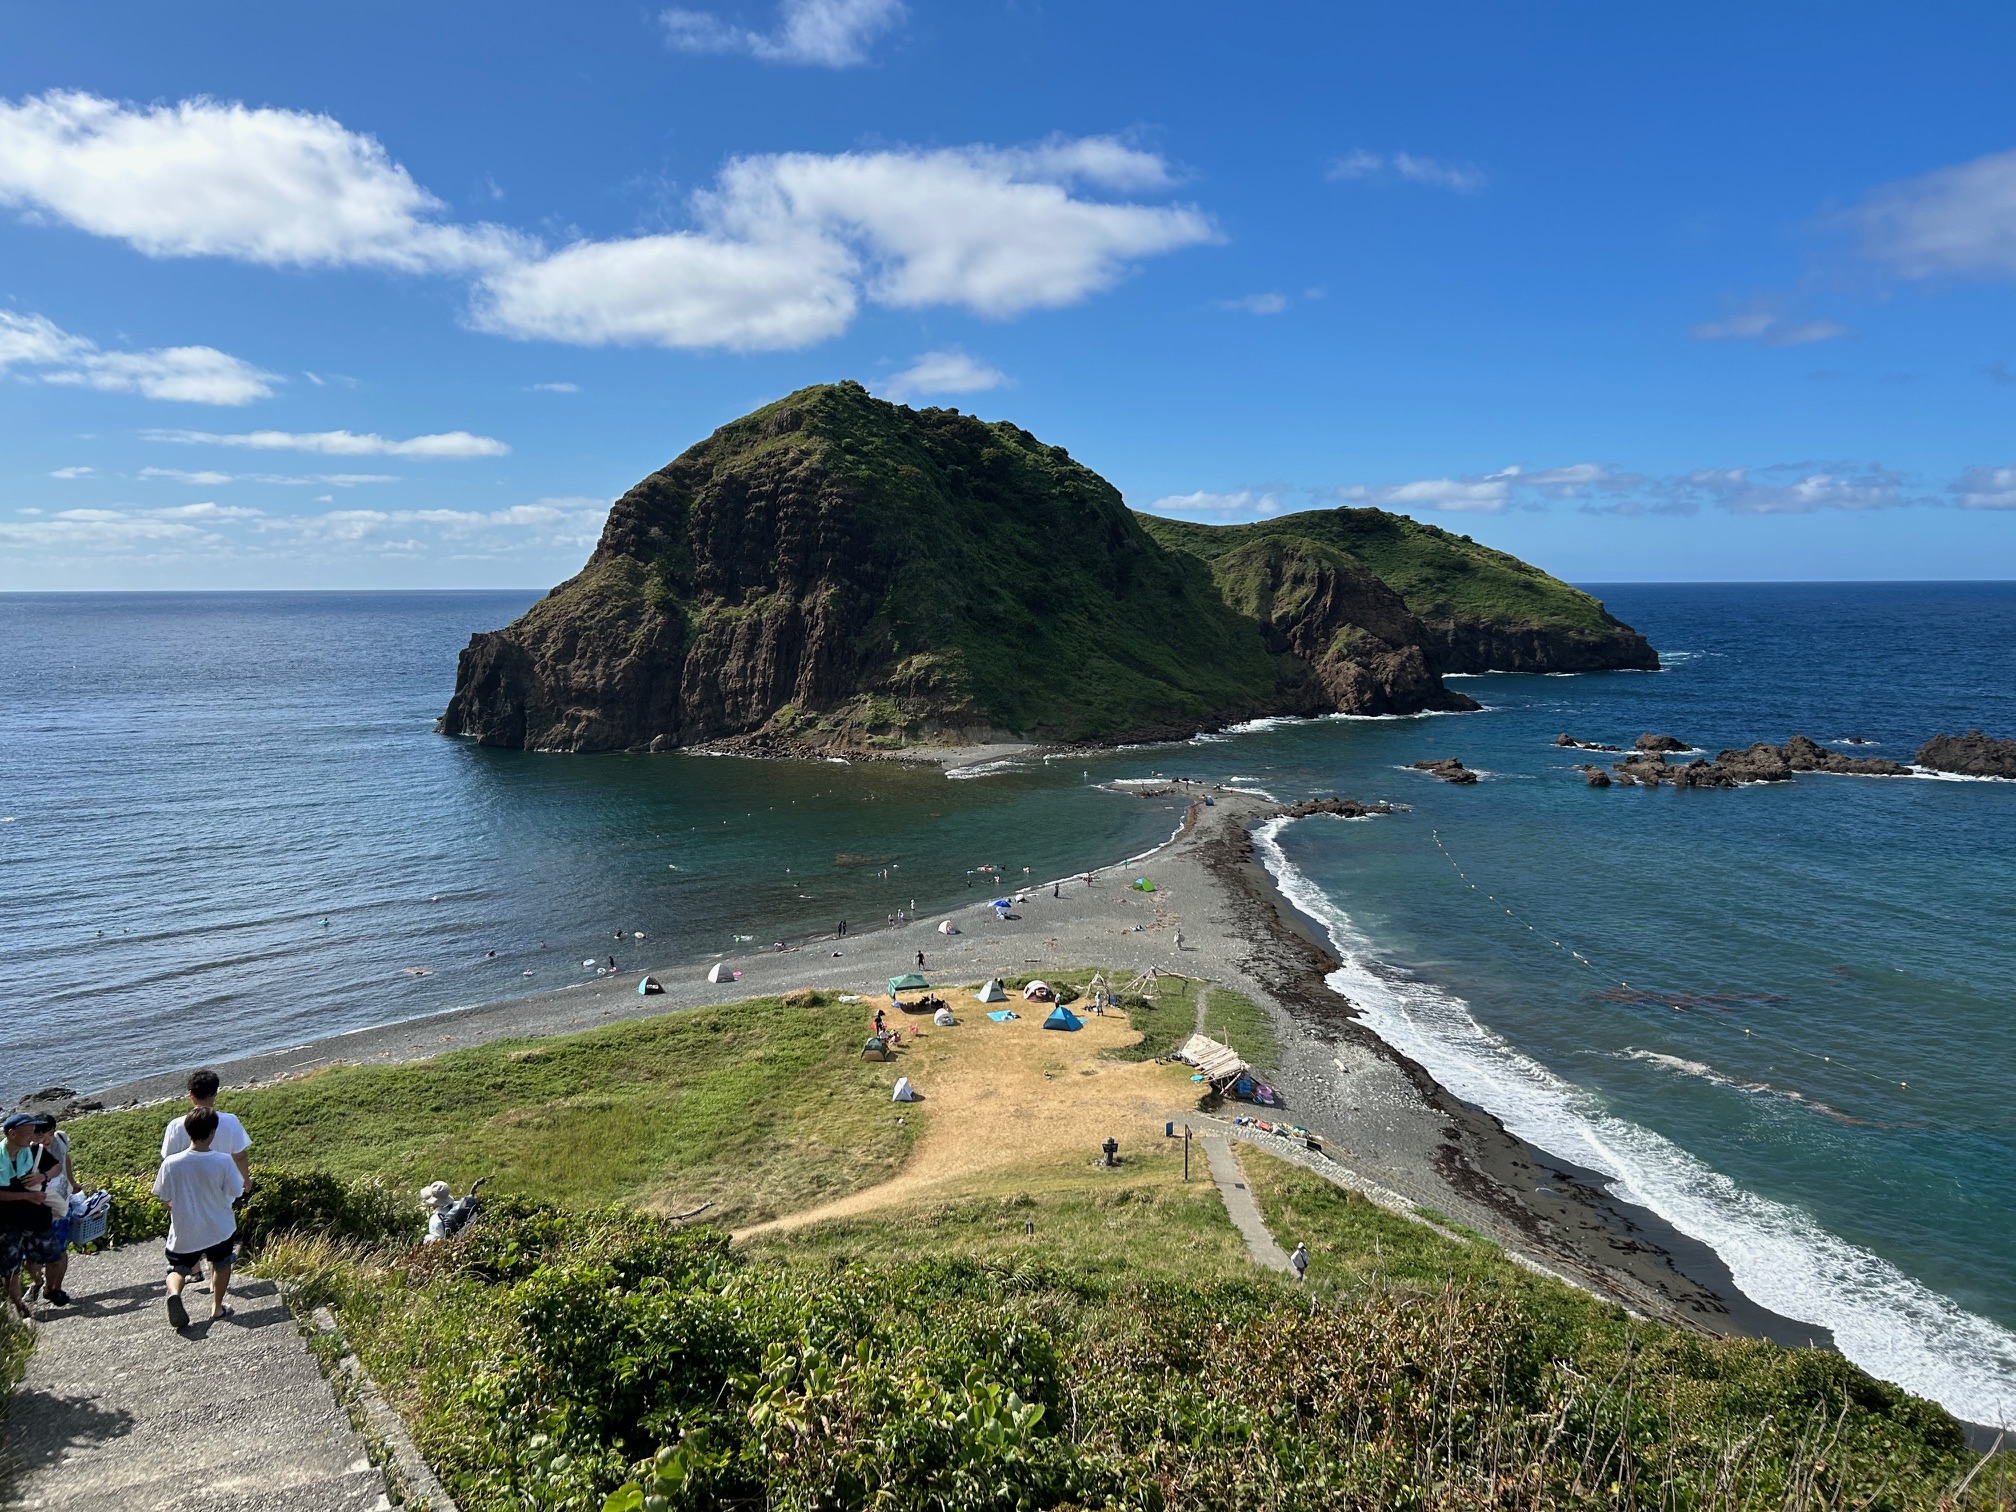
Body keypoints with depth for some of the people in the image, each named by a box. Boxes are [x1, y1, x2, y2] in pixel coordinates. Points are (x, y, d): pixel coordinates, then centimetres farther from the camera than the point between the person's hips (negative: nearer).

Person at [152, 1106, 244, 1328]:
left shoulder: (171, 1163, -18)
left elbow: (164, 1198, -7)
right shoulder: (223, 1161, -21)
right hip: (219, 1229, 0)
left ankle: (175, 1292, -12)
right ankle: (217, 1307, 32)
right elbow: (236, 1192, -12)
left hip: (184, 1233, 0)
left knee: (178, 1269, 18)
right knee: (221, 1266, 24)